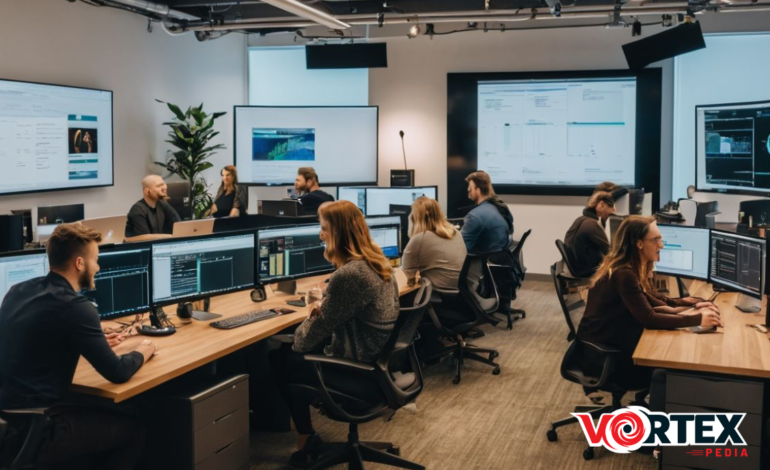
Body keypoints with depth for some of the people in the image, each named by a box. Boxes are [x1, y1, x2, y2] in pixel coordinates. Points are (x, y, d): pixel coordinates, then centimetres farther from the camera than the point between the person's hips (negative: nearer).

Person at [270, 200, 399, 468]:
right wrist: (323, 310, 4)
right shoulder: (377, 262, 3)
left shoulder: (348, 275, -26)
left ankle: (306, 436, 27)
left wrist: (298, 335, 6)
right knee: (290, 353, 20)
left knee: (280, 361, 10)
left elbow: (317, 331, -14)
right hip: (381, 364, 9)